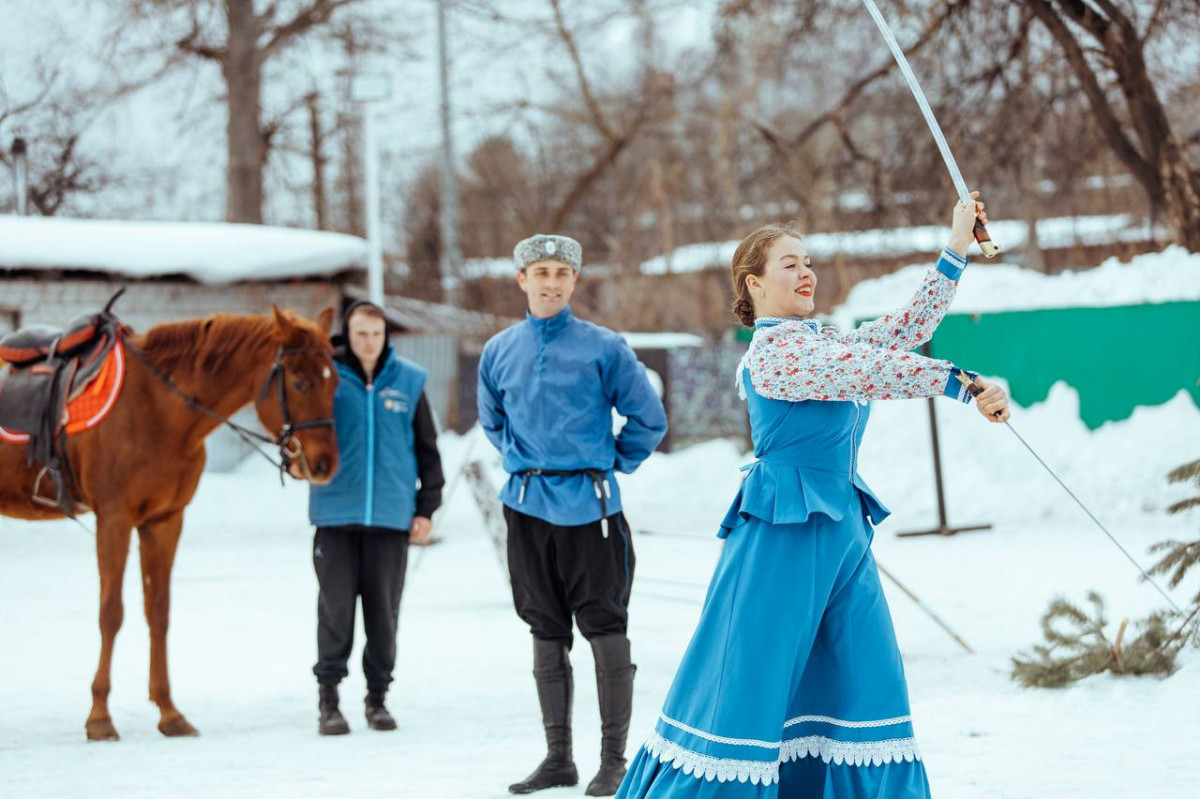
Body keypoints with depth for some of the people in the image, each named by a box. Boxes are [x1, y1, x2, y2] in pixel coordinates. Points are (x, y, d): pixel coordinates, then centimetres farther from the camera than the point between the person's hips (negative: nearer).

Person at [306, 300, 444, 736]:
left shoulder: (409, 380, 4)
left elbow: (427, 448, 10)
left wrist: (427, 507, 7)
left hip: (391, 515, 1)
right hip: (336, 512, -1)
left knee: (384, 610, 6)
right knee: (336, 607, 0)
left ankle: (378, 695, 17)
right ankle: (328, 696, 7)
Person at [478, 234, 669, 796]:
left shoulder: (604, 348, -4)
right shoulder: (499, 351, 7)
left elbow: (648, 421, 1)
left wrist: (610, 464, 3)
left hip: (589, 507, -4)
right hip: (528, 509, 4)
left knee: (605, 629, -3)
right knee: (547, 633, 10)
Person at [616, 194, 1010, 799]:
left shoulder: (822, 342, 17)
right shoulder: (771, 351, -11)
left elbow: (908, 328, 14)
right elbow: (868, 371, -23)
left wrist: (958, 246, 11)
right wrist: (961, 384, -28)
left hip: (844, 530, 9)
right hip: (785, 533, -9)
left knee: (866, 687, 5)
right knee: (749, 684, -7)